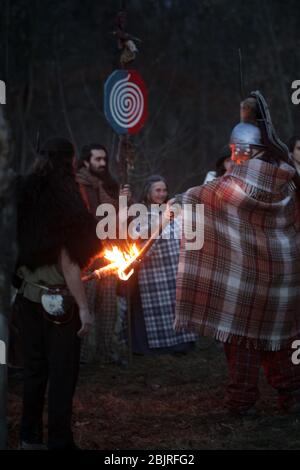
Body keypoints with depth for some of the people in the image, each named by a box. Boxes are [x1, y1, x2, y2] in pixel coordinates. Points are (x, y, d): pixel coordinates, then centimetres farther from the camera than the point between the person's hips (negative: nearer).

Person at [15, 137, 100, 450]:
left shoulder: (26, 196, 3)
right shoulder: (64, 200, -14)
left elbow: (22, 247, 6)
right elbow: (68, 261, -16)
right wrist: (83, 307, -13)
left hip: (27, 295, 6)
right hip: (58, 298, -6)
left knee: (34, 367, 14)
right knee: (62, 371, 2)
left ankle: (30, 437, 22)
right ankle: (59, 442, 6)